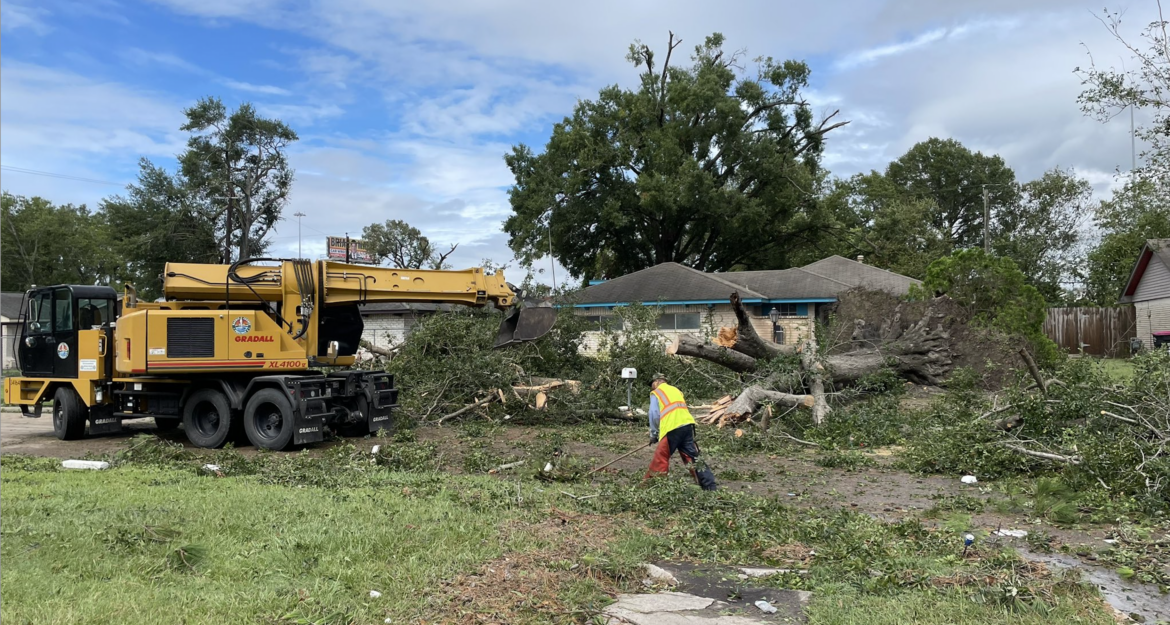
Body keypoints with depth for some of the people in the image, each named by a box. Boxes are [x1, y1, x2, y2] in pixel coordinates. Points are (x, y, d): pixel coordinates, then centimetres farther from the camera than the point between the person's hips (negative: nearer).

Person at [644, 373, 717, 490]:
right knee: (691, 457, 9)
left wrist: (653, 434, 13)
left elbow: (654, 415, 1)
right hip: (688, 425, 6)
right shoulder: (676, 390, 26)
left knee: (660, 458, 7)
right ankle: (709, 485, 6)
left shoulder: (655, 393, 8)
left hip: (672, 429, -6)